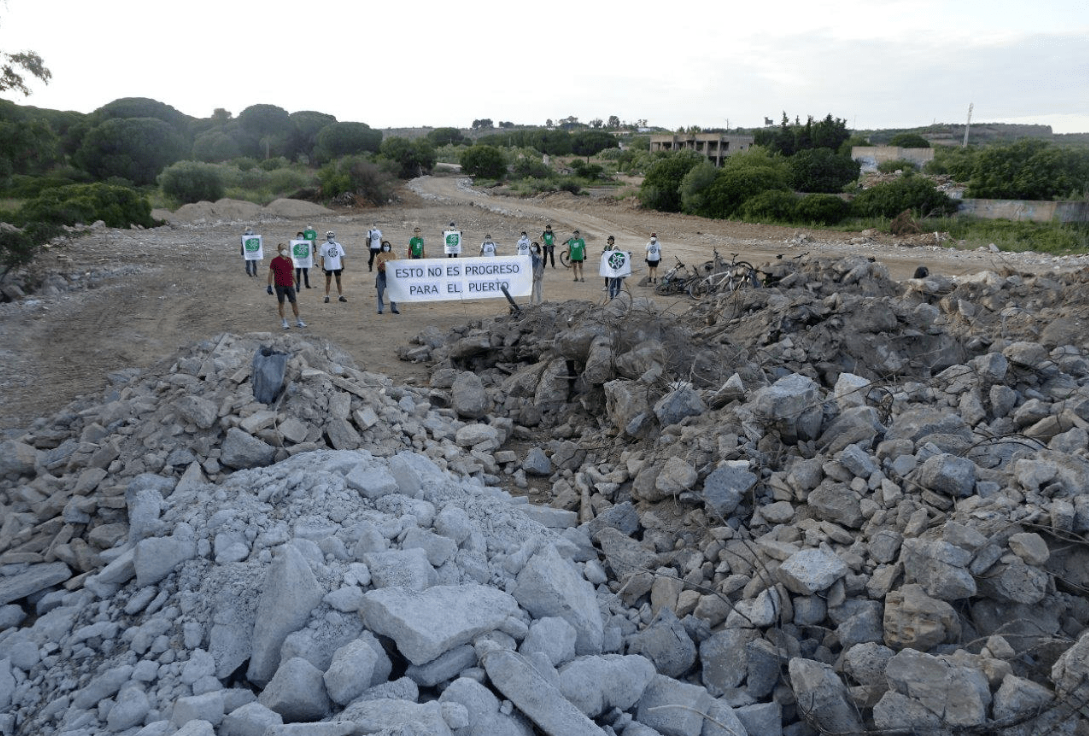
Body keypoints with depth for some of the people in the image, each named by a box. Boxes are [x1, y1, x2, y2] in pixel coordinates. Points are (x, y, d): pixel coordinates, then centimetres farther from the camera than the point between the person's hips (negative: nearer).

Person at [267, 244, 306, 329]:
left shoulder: (289, 260, 10)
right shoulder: (275, 261, -3)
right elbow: (271, 273, -2)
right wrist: (269, 286, -6)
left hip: (290, 285, 4)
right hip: (280, 286, -4)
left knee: (294, 302, 3)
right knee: (281, 303, 1)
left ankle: (298, 321, 12)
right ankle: (284, 323, 8)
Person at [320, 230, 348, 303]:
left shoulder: (338, 245, 3)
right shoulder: (324, 246, -3)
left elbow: (342, 257, 6)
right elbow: (322, 258, -2)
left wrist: (343, 267, 3)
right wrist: (323, 267, -7)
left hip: (337, 267, 2)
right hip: (328, 267, -2)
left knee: (338, 281, 7)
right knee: (328, 281, 5)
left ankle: (341, 296, 13)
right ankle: (327, 297, 11)